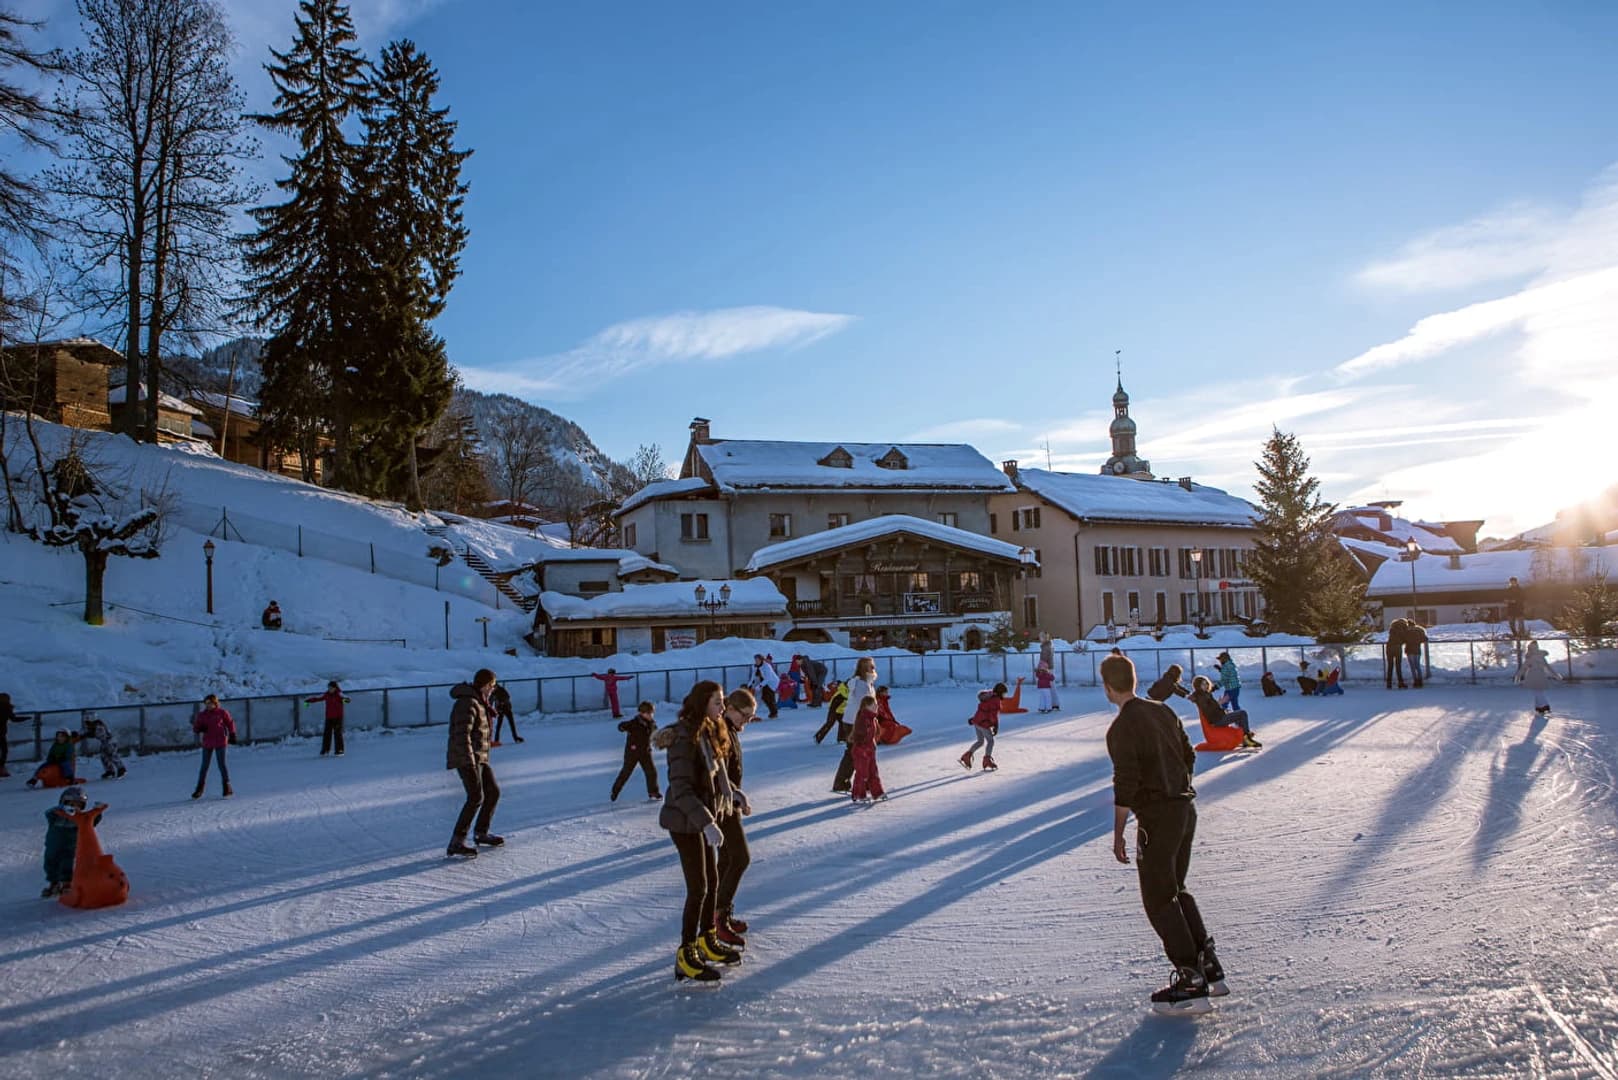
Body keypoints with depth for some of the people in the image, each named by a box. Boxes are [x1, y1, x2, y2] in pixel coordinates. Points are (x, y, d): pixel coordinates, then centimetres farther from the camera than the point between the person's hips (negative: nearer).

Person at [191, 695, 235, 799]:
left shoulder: (222, 713, -2)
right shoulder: (202, 715, 4)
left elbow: (230, 723, 8)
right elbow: (196, 728, 7)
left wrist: (232, 735, 3)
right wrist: (200, 729, -16)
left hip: (220, 742, -3)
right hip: (207, 743, 3)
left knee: (222, 764, -3)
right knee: (204, 766, 8)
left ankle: (227, 787, 7)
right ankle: (199, 789, 17)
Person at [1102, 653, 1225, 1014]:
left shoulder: (1121, 728, -17)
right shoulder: (1164, 711, 7)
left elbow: (1125, 786, -19)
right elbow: (1189, 757, 14)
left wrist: (1118, 835, -11)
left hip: (1156, 818, -8)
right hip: (1186, 809, 8)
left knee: (1158, 900, 3)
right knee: (1176, 890, 21)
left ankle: (1191, 982, 3)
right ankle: (1209, 968, 21)